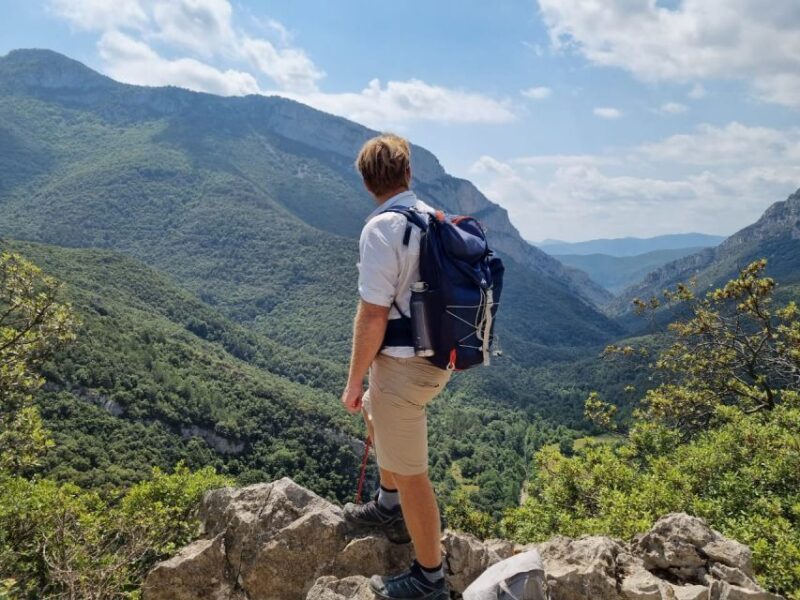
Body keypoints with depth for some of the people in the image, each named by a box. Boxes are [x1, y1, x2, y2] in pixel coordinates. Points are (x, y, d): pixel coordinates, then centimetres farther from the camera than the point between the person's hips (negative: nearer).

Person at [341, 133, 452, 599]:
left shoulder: (381, 229, -20)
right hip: (438, 356, 9)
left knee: (411, 473, 5)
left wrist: (354, 380, -10)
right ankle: (390, 505, 49)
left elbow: (373, 316, -22)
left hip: (404, 365, -9)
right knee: (375, 413, 32)